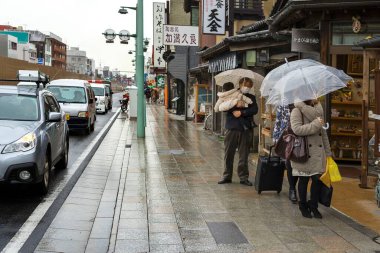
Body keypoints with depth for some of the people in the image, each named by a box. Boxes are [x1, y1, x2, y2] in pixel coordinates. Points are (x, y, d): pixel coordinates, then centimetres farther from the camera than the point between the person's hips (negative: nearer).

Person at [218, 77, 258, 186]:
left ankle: (244, 177, 11)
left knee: (244, 155, 3)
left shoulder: (251, 97, 12)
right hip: (232, 128, -1)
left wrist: (242, 112, -12)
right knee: (228, 153, 3)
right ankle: (227, 176, 13)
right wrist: (236, 105, -17)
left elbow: (254, 110, -3)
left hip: (246, 129, 1)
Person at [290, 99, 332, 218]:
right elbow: (297, 129, -21)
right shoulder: (297, 111, -7)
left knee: (317, 179, 2)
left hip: (318, 152, 5)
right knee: (303, 180, 6)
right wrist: (315, 124, -18)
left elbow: (323, 133, 15)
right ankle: (303, 207, 23)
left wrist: (327, 152, 14)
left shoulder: (318, 111, 12)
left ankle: (313, 206, 20)